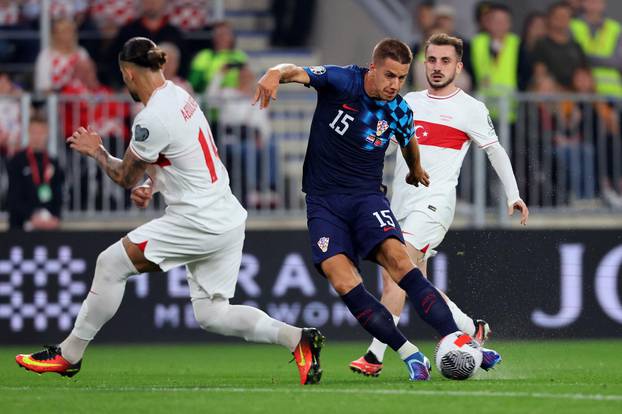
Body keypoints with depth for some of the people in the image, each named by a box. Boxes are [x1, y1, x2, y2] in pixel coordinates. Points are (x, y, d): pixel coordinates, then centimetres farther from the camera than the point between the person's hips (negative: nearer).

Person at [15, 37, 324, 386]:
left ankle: (69, 355, 8)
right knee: (211, 315, 12)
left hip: (198, 223, -9)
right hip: (228, 218, 9)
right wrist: (150, 185, 9)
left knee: (110, 264, 0)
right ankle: (298, 338, -1)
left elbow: (126, 177, -4)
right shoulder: (179, 95, 10)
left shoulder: (152, 118, -18)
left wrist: (96, 151, 13)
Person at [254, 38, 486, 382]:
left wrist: (415, 171, 41)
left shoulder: (398, 110, 0)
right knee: (342, 281, -22)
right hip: (323, 201, -1)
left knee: (398, 259, -26)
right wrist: (275, 74, -46)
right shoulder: (340, 81, -8)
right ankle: (411, 357, -18)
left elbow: (408, 141, 23)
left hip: (367, 196, 1)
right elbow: (297, 72, -23)